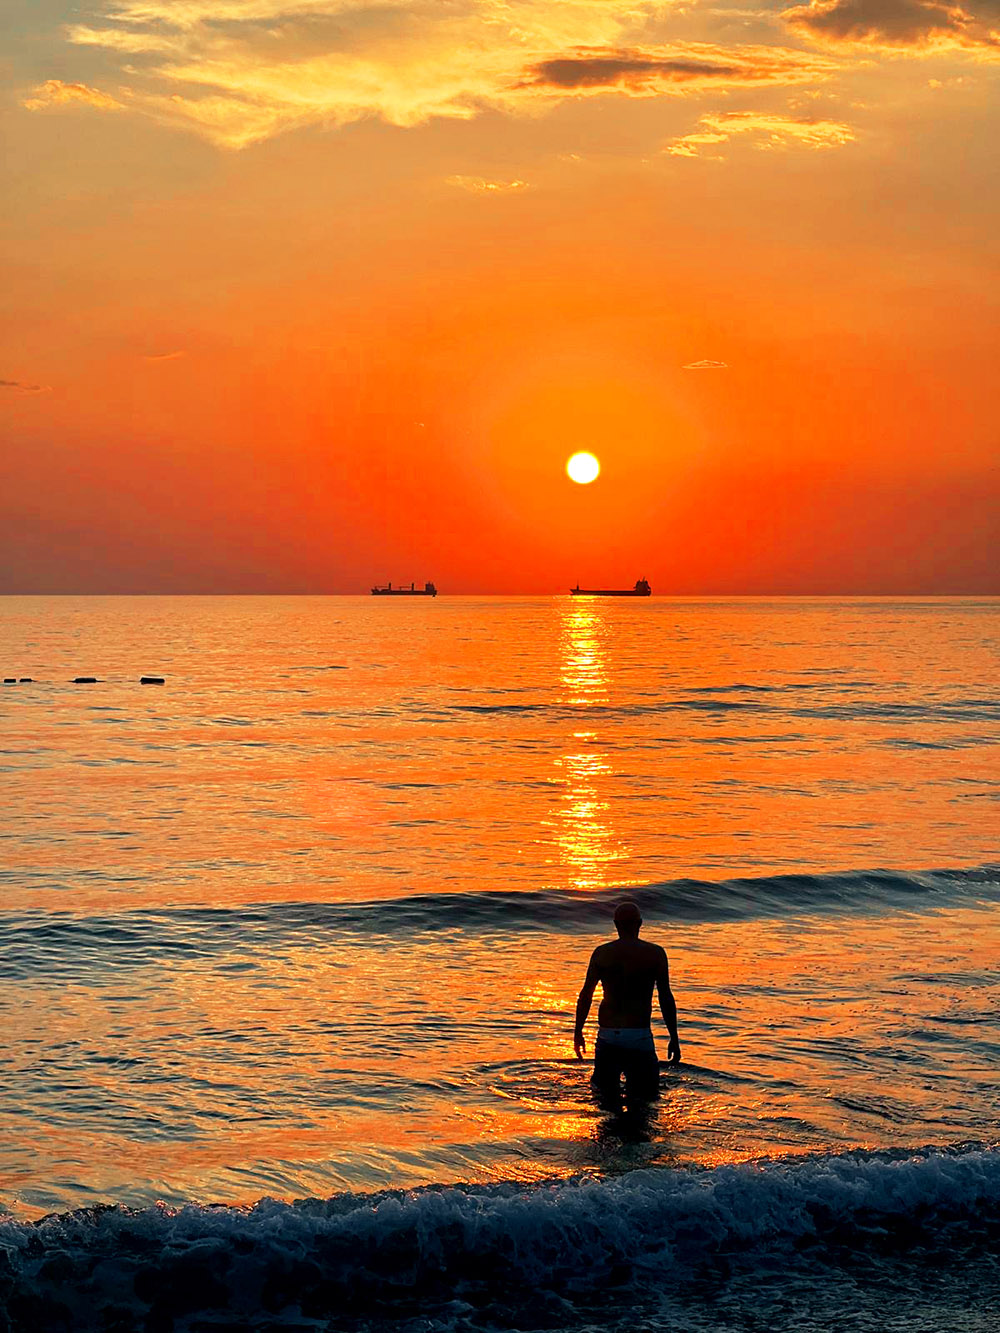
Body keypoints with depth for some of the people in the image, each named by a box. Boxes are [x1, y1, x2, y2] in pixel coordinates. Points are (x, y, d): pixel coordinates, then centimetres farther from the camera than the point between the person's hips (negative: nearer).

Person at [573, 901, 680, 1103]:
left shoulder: (601, 953, 2)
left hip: (607, 1034, 3)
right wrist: (674, 1038, 3)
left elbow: (586, 995, 3)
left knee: (605, 1090, 20)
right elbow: (666, 997, -3)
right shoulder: (655, 953, -3)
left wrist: (578, 1033, 13)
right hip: (639, 1035, -3)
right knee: (645, 1096, 6)